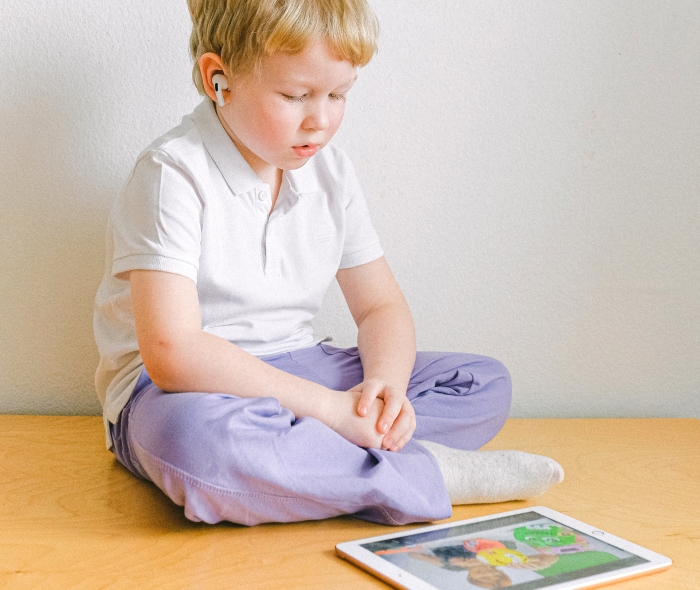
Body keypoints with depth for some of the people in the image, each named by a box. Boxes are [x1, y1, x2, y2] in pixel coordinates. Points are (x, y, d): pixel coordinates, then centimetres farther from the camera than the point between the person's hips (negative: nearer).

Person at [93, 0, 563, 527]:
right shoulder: (174, 175, -17)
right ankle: (426, 475, -24)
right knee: (197, 437, -44)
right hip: (183, 388, -7)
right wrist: (330, 408, -27)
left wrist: (384, 385, -16)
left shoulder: (331, 175, 5)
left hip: (295, 372, 7)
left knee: (486, 382, -1)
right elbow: (172, 353, -28)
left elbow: (382, 307, 9)